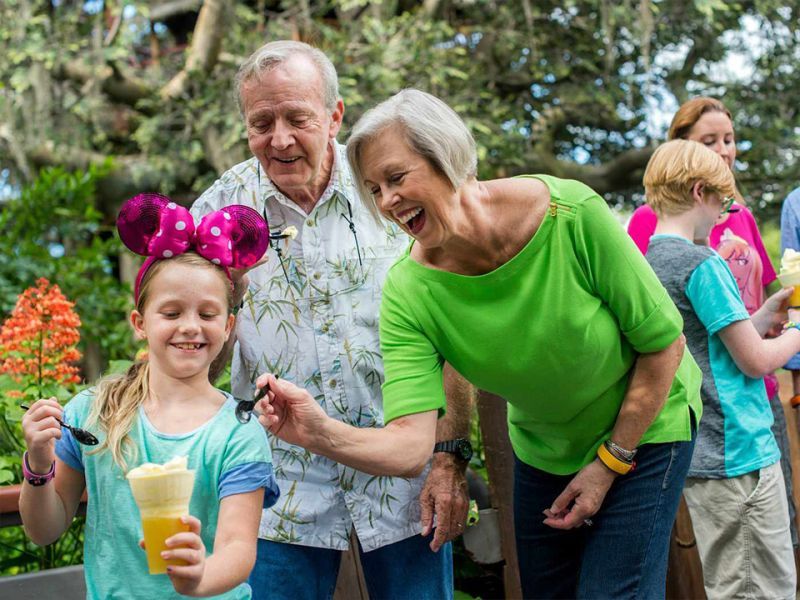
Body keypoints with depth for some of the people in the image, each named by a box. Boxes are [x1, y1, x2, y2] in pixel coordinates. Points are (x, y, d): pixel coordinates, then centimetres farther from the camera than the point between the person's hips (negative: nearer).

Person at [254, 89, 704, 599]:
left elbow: (663, 342, -18)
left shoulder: (570, 214, -29)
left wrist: (610, 462, -15)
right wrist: (322, 434, -49)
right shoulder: (410, 292, -21)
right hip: (543, 450, 3)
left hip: (644, 427, -3)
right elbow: (411, 445, -30)